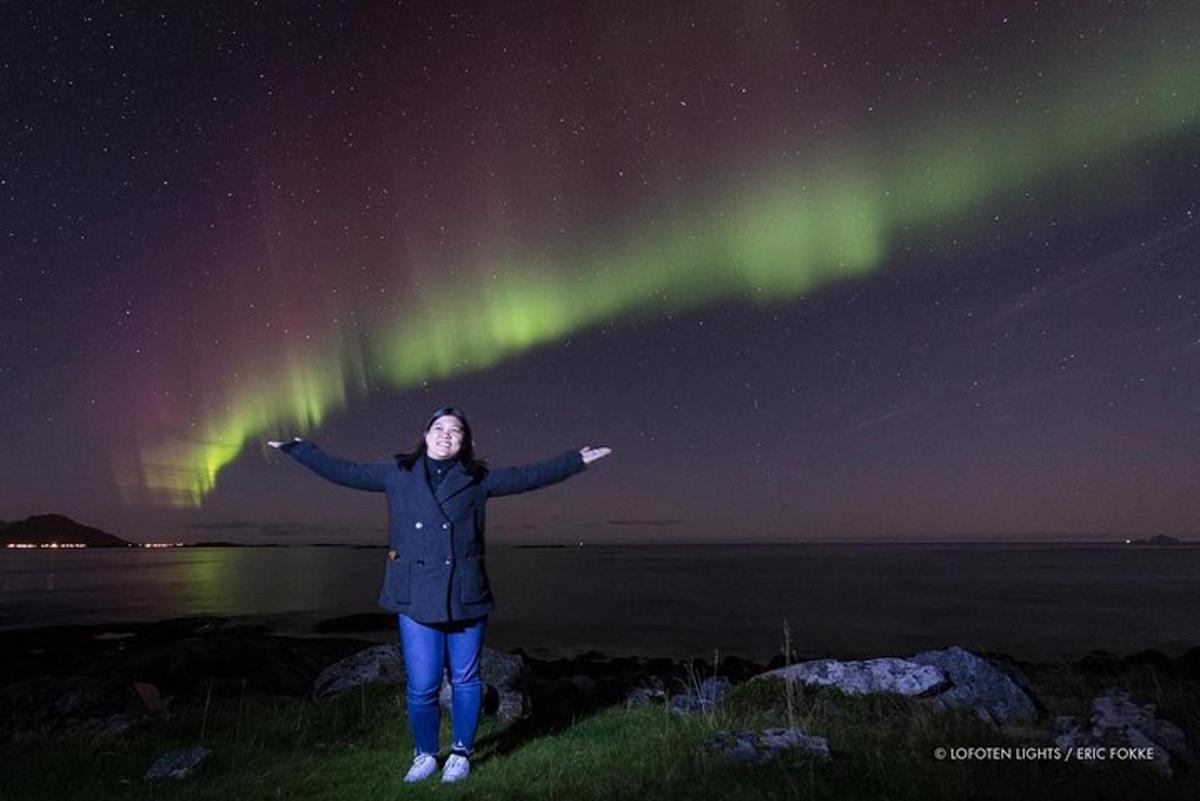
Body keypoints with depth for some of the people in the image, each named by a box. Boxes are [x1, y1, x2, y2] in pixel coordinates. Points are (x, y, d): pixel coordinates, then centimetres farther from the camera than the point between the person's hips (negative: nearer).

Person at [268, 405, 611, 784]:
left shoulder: (477, 479, 5)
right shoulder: (396, 473, 7)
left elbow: (530, 476, 6)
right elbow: (342, 471, 11)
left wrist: (577, 460, 5)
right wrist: (298, 448, 11)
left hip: (465, 594, 0)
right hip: (416, 596, 0)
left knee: (465, 679, 9)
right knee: (421, 685, 2)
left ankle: (461, 753, 30)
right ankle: (425, 754, 27)